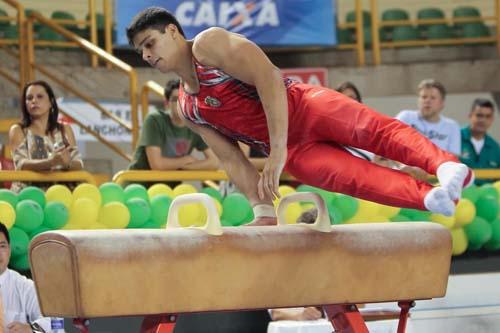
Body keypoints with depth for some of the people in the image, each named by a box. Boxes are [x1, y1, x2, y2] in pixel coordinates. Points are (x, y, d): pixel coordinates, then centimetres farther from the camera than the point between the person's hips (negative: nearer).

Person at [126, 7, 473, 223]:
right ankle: (431, 198, -38)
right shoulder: (187, 107, 16)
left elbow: (267, 77, -16)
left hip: (303, 107, -4)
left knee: (372, 129, -29)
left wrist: (277, 149, -24)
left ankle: (446, 165, -45)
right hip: (294, 152, 5)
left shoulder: (208, 45, -3)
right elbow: (231, 159, 15)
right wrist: (262, 210, 1)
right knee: (349, 176, -21)